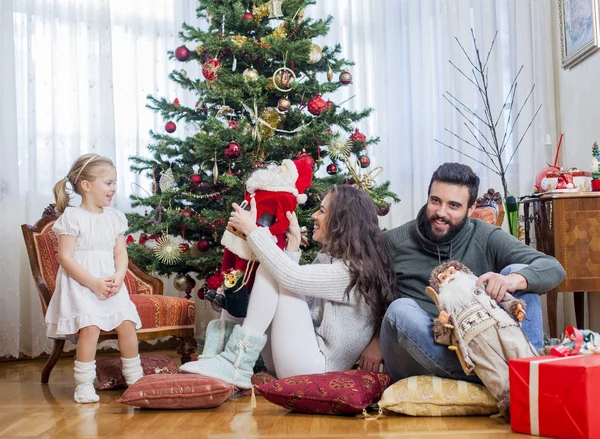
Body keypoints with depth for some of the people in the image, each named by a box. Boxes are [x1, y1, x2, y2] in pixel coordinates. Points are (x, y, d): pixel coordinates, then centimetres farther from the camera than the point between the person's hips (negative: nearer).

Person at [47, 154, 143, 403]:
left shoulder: (114, 217, 11)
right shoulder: (71, 218, -7)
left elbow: (121, 253, 10)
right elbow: (65, 257, -12)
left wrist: (118, 277, -10)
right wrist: (94, 283, -18)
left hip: (111, 285, 5)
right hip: (80, 285, -5)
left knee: (127, 324, -6)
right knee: (90, 327, -20)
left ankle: (134, 377, 11)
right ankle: (84, 384, -6)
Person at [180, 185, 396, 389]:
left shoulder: (354, 270, -16)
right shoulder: (330, 257, 14)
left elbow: (292, 277, -25)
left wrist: (252, 230, -17)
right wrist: (293, 244, 3)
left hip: (318, 367, -9)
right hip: (306, 355, 9)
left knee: (280, 275, -17)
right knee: (269, 270, 0)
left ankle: (237, 366, -21)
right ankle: (236, 358, -12)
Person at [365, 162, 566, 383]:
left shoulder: (487, 238, 2)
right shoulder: (394, 241, 4)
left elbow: (553, 268, -9)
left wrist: (513, 280, -31)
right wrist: (376, 340, -4)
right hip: (417, 360, 0)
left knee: (519, 271, -13)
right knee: (401, 309, -33)